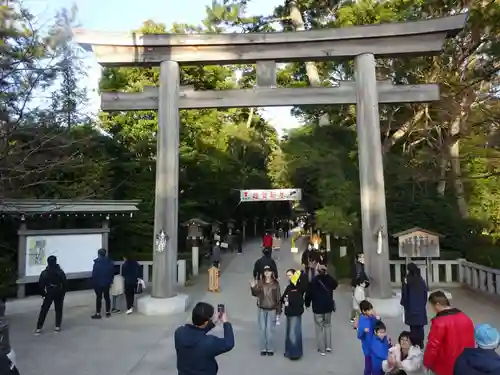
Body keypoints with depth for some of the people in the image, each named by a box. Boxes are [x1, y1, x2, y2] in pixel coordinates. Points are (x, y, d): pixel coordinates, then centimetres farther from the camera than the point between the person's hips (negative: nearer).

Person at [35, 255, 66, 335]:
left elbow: (41, 284, -6)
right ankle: (57, 326, 9)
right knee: (58, 310, 9)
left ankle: (39, 328, 4)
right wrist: (63, 294, 6)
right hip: (59, 293, 1)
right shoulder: (61, 272, -1)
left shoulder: (44, 273, -3)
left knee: (43, 310, 6)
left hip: (49, 294, -1)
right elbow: (64, 284, -2)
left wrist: (43, 294, 4)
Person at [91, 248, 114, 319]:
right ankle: (108, 312, 18)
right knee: (107, 297, 13)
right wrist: (110, 281, 14)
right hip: (107, 283, 4)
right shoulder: (110, 263, -1)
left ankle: (98, 313, 7)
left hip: (98, 283, -4)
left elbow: (94, 274, -16)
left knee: (99, 298, 4)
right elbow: (112, 273, 5)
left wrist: (94, 283, -5)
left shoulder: (97, 263, -17)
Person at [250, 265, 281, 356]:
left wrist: (278, 311, -1)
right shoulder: (260, 282, -2)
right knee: (262, 329, 7)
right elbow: (255, 294, -8)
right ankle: (263, 349, 19)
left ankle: (270, 349, 16)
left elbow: (278, 297, 0)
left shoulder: (275, 283, -3)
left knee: (270, 329, 2)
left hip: (272, 309, -1)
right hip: (262, 309, 1)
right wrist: (253, 288, -29)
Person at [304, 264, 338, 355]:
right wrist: (327, 275, 17)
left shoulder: (314, 281, -15)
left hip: (318, 307, -3)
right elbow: (335, 285, 18)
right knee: (327, 325, 20)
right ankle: (328, 346, 20)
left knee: (319, 327, 7)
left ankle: (322, 349, 11)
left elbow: (309, 293, -12)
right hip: (328, 306, 3)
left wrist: (307, 303, 4)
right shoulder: (329, 279, -5)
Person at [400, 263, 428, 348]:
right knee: (420, 326, 14)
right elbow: (425, 294, 8)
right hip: (421, 307, 4)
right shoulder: (421, 281, 0)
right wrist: (423, 304, 19)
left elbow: (404, 294, -8)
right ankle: (420, 344, 20)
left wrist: (404, 303, 8)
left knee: (413, 327, 2)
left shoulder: (407, 281, -14)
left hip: (411, 307, -4)